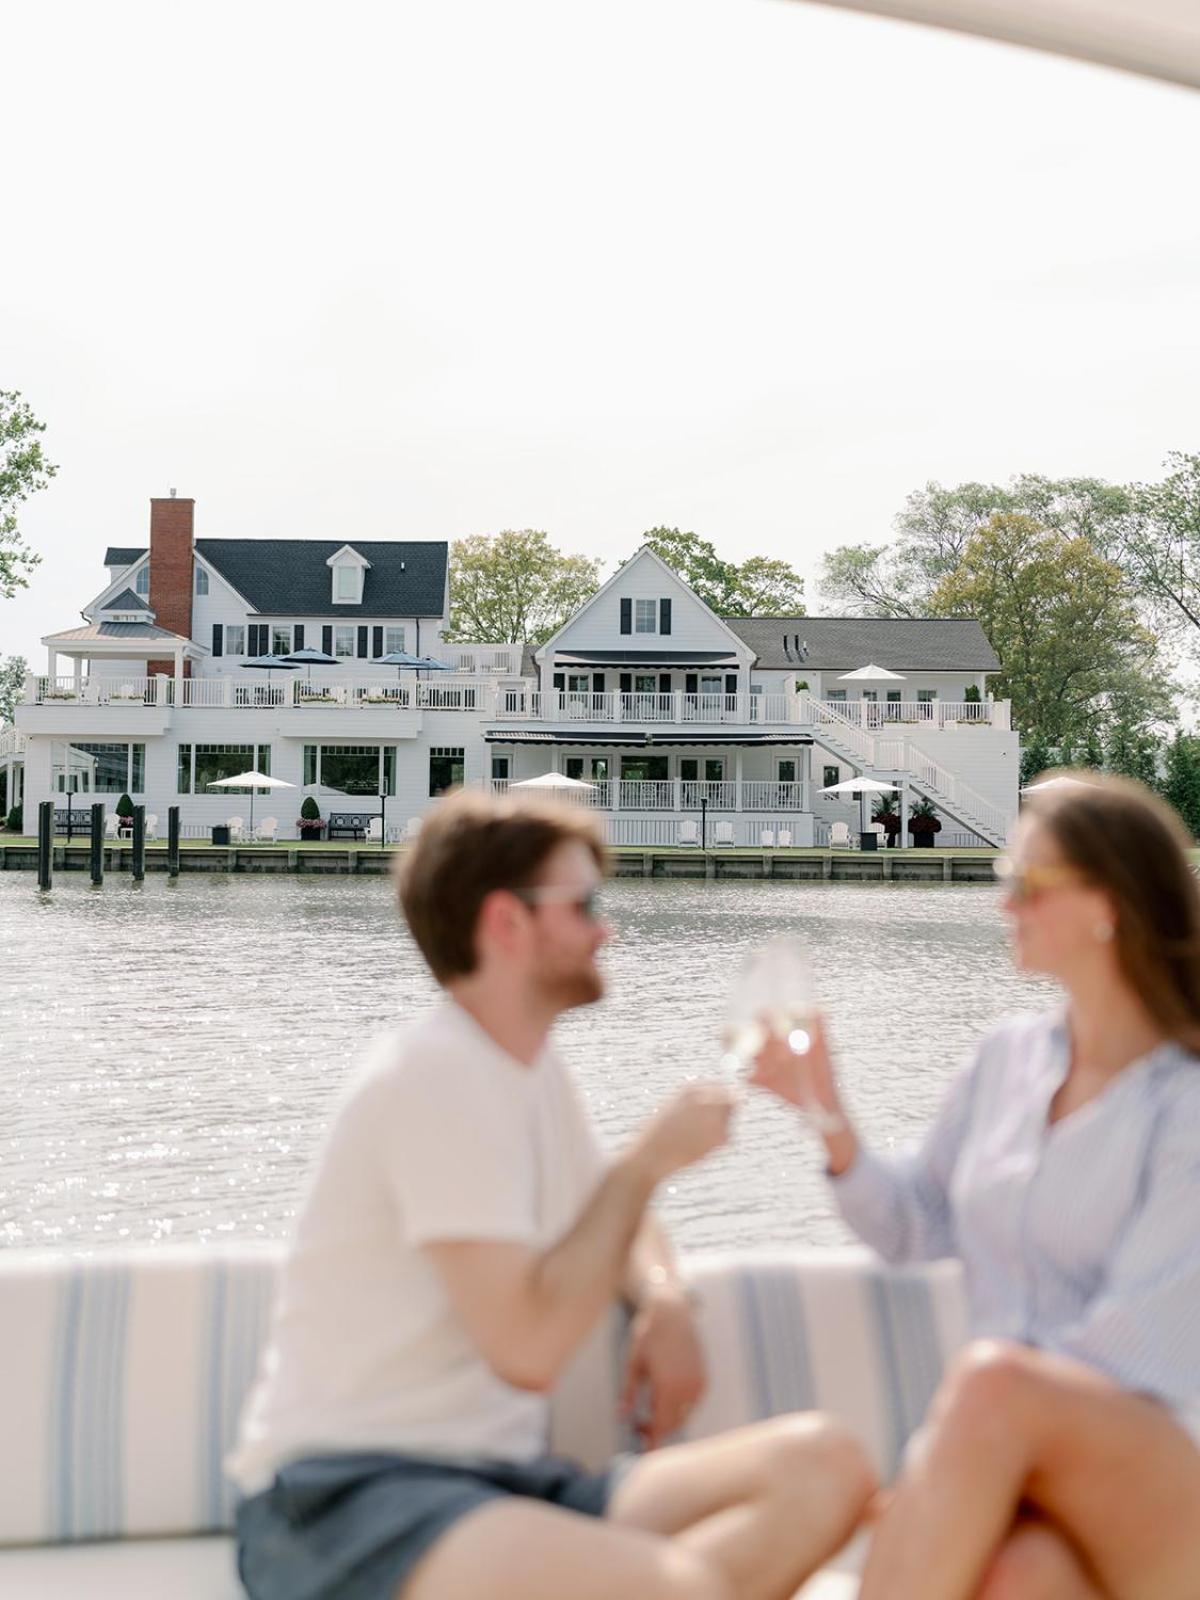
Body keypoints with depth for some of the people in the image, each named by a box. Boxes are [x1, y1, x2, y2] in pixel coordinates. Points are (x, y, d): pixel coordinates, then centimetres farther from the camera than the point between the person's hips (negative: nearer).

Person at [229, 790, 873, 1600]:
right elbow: (527, 1345, -19)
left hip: (502, 1478, 10)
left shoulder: (537, 1073, 15)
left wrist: (664, 1299, 9)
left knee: (824, 1464, -12)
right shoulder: (438, 1076, -12)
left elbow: (610, 1217, 34)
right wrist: (649, 1159, -8)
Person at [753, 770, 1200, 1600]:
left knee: (994, 1380, -37)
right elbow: (915, 1228, 19)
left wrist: (930, 1469, -16)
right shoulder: (1010, 1057, 11)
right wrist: (828, 1116, 1)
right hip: (1009, 1488, 3)